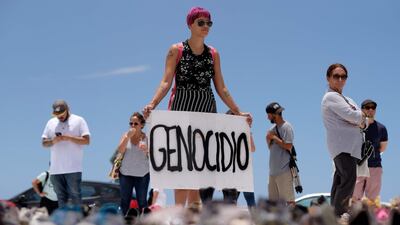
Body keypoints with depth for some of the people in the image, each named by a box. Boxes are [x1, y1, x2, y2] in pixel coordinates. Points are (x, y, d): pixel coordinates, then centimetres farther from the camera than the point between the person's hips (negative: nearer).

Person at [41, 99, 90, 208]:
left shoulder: (78, 121, 2)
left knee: (75, 195, -6)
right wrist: (53, 141, -9)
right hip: (56, 169, 4)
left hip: (73, 168, -4)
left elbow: (87, 140, -6)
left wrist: (69, 138, -15)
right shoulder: (51, 123, 14)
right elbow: (44, 143, 12)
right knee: (61, 197, 7)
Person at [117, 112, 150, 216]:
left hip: (142, 174, -1)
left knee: (142, 201, 3)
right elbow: (120, 151, -12)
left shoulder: (146, 137, -2)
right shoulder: (126, 135, 2)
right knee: (125, 200, 4)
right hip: (125, 173, 1)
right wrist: (128, 136, -20)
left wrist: (147, 150, -24)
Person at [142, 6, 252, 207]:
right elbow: (166, 82, -7)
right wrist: (152, 104, -23)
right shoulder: (176, 51, 2)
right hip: (182, 108, -4)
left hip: (207, 110, 4)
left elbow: (221, 88, 13)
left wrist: (238, 112, 9)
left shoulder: (213, 54, 12)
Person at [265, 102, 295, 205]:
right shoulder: (273, 128, 17)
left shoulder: (286, 127, -9)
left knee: (288, 198, -11)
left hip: (284, 170, -9)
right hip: (273, 169, 9)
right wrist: (269, 139, 0)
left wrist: (274, 137, -11)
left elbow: (288, 146, -19)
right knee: (272, 198, 11)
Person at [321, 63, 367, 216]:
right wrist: (361, 117, 4)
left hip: (350, 145, 10)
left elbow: (363, 121, 16)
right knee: (349, 178, -21)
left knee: (340, 181, 8)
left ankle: (334, 213, 9)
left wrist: (359, 119, -6)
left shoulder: (347, 100, 26)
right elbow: (352, 116, -16)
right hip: (342, 145, -10)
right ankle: (340, 214, -25)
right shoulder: (331, 97, -4)